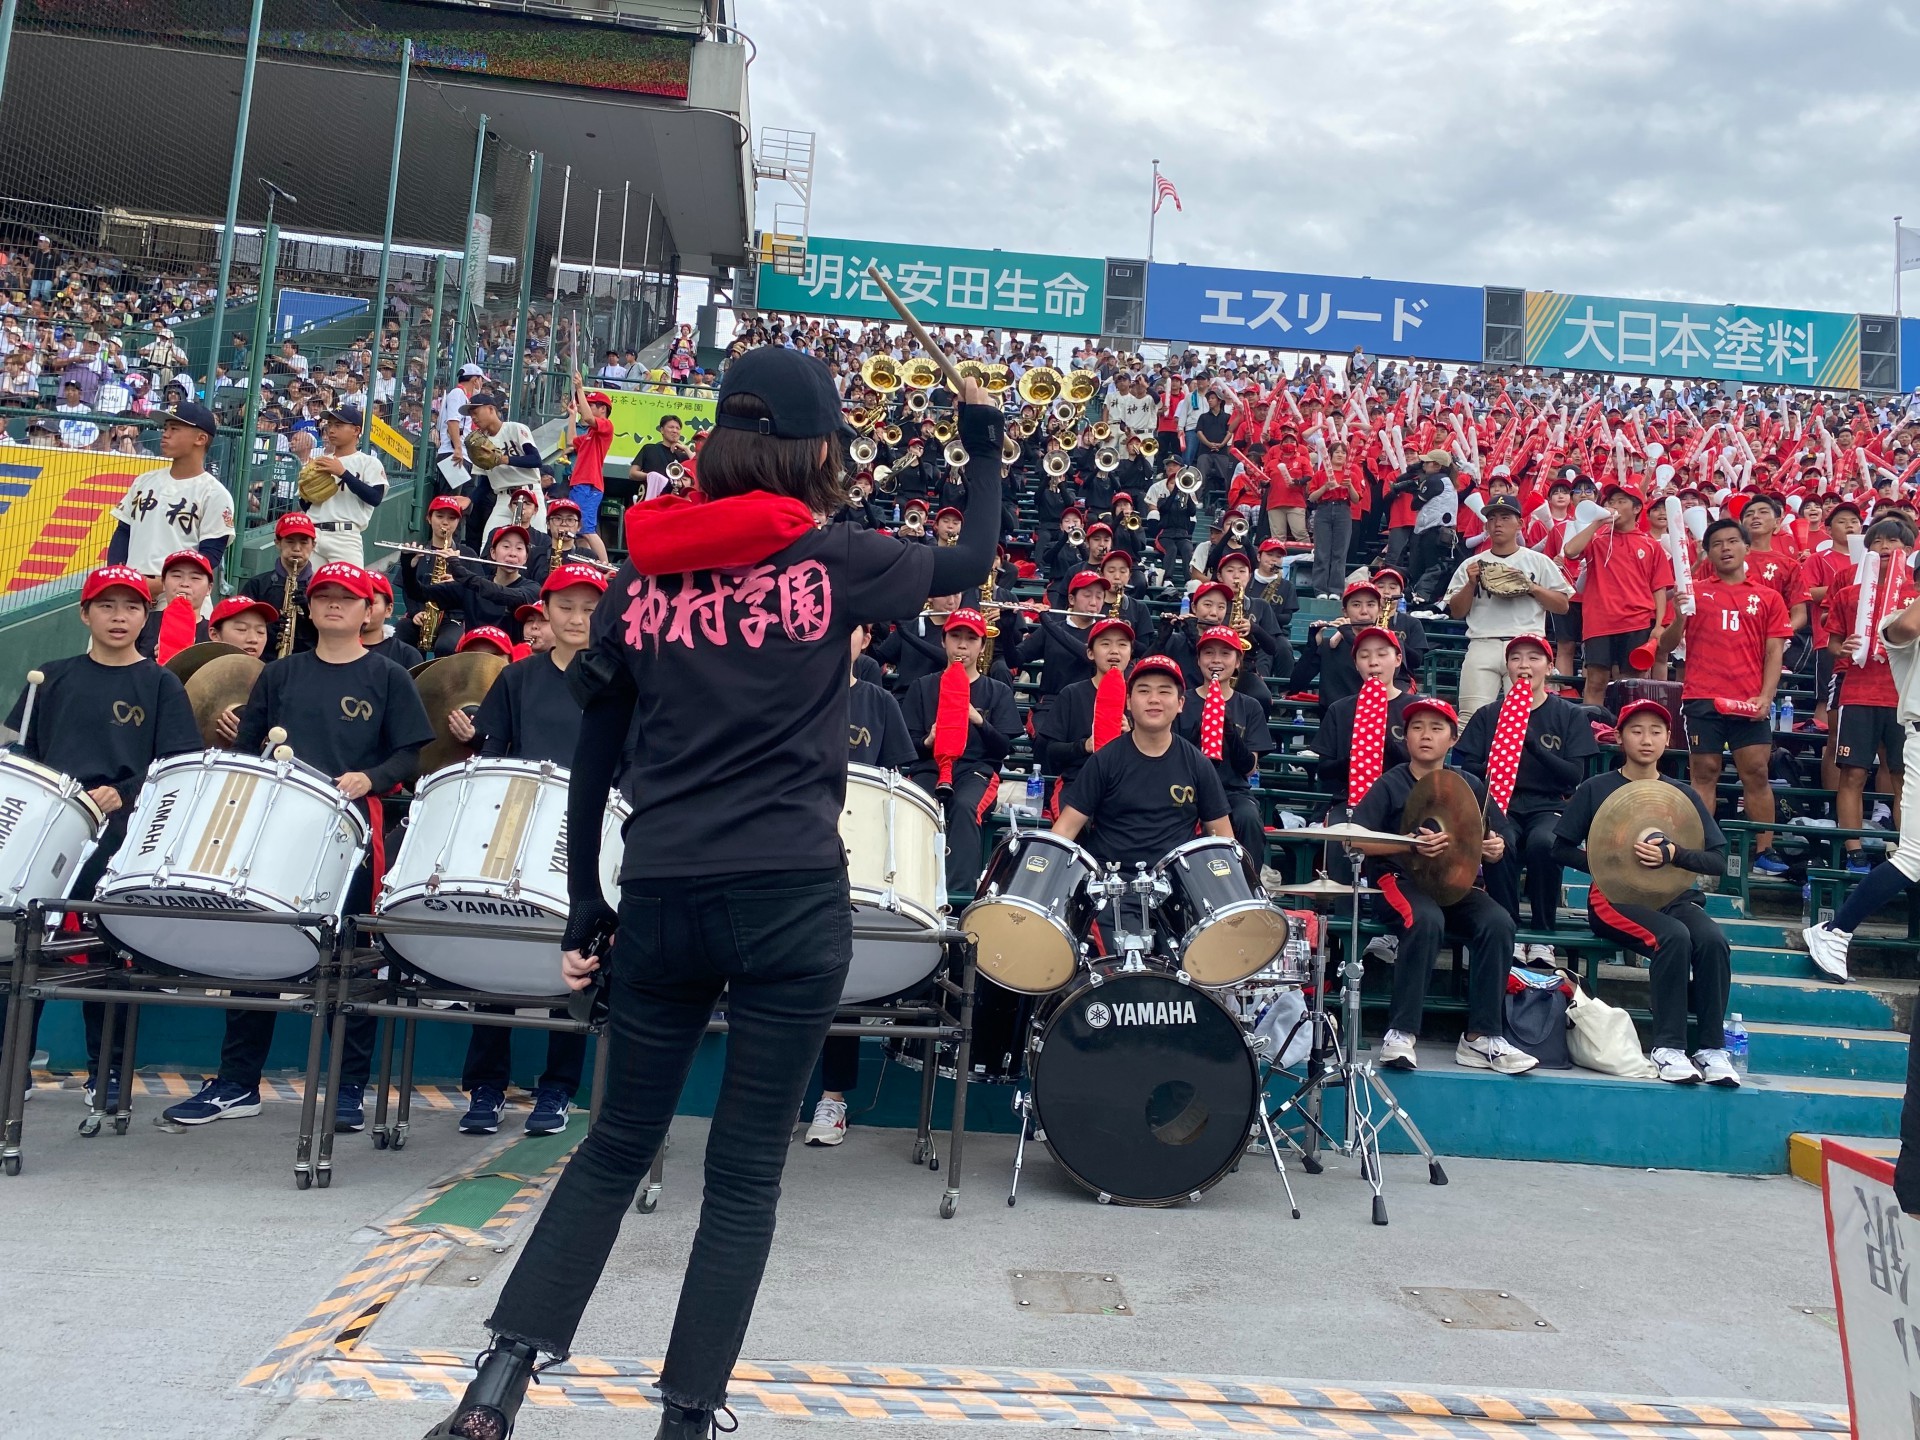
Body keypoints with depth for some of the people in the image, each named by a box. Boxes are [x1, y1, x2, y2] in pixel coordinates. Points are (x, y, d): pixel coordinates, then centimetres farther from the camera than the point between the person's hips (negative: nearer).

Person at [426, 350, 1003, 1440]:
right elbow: (971, 563, 16)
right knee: (747, 1175, 8)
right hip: (793, 901, -3)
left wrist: (585, 911, 17)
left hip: (661, 899, 3)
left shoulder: (642, 574, 8)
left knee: (616, 1149, 19)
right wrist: (985, 440, 31)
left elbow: (590, 764, 9)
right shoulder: (832, 560, -1)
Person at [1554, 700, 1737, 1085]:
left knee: (1714, 939, -29)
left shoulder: (1684, 794, 11)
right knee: (1674, 937, -33)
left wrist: (1672, 855, -14)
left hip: (1674, 897, 3)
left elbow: (1719, 861, 5)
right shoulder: (1596, 789, 5)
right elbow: (1562, 849, 5)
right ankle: (1668, 1047, -26)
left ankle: (1712, 1047, -20)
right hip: (1615, 897, -3)